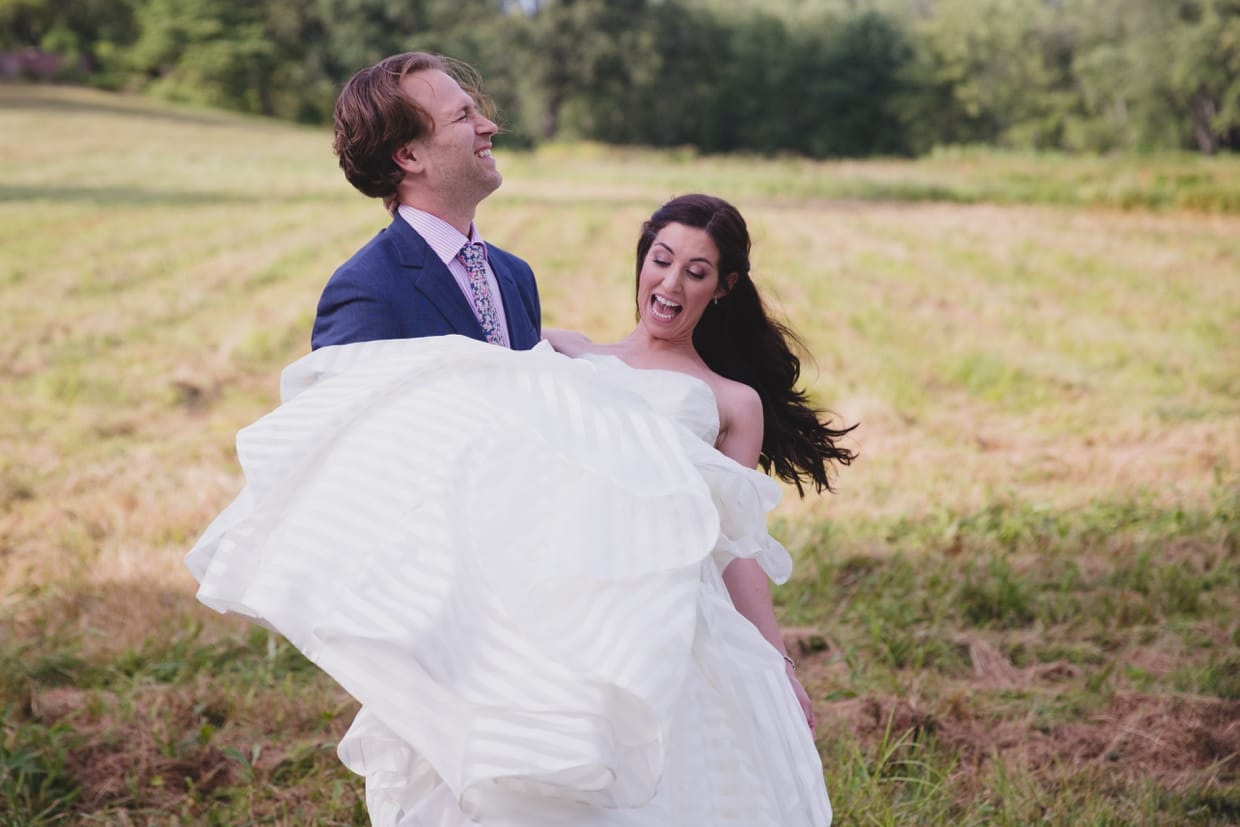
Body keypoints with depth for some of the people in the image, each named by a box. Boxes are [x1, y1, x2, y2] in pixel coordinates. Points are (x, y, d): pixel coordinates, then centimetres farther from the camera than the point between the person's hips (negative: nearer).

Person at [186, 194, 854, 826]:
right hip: (543, 613, 2)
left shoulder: (734, 403, 21)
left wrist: (778, 664, 5)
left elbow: (737, 549, 14)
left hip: (658, 630, -1)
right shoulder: (567, 355, 26)